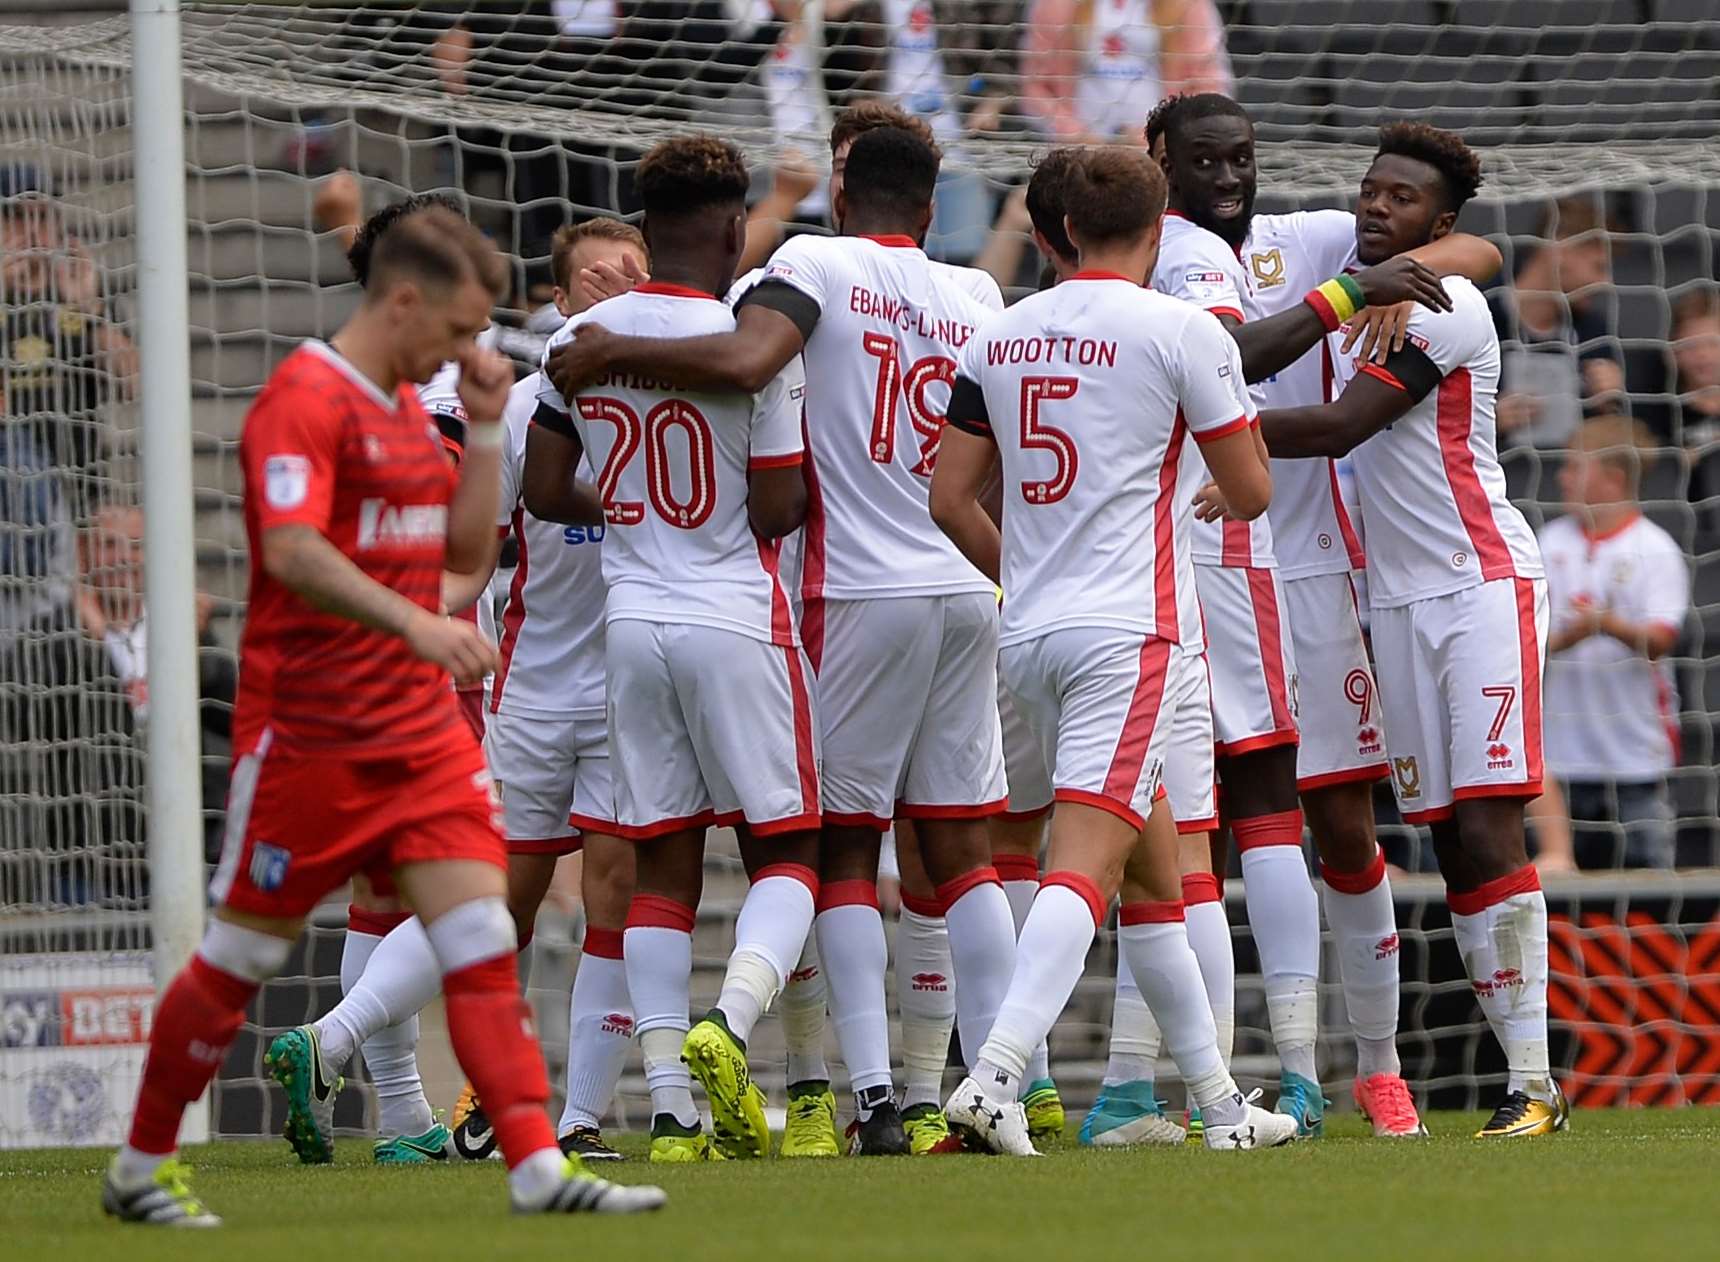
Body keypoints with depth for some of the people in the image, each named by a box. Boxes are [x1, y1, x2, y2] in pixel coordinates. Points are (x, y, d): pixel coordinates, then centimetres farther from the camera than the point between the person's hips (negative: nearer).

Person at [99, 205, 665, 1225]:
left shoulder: (408, 406, 14)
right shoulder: (306, 400, -13)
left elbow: (467, 552, 19)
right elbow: (292, 550, -28)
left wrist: (487, 425, 8)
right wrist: (415, 624, -39)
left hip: (420, 726, 7)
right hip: (308, 730, -7)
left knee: (484, 938, -5)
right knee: (244, 956, 3)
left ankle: (539, 1169, -11)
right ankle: (141, 1167, 18)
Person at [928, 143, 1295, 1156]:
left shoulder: (1002, 335, 10)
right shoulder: (1182, 330, -6)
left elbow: (950, 497, 11)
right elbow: (1253, 492, 0)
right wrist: (1237, 408, 21)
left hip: (1032, 632, 7)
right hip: (1133, 630, -7)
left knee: (1154, 868, 16)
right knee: (1086, 865, -14)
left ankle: (1220, 1100, 22)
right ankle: (994, 1082, -30)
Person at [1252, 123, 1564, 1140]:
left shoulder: (1443, 306, -12)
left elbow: (1340, 428, -19)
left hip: (1485, 582, -8)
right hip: (1400, 598, 8)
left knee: (1488, 828, -14)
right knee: (1450, 842, 2)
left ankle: (1534, 1082, -15)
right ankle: (1527, 1076, 3)